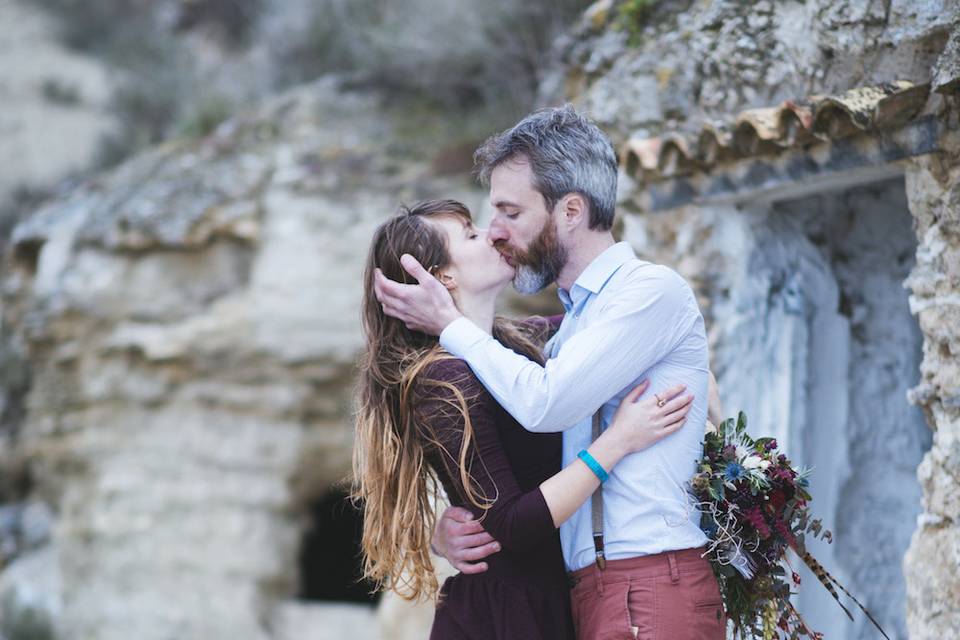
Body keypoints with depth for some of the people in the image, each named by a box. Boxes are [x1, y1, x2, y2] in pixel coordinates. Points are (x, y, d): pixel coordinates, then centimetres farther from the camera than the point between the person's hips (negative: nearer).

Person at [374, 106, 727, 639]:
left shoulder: (652, 290, -7)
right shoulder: (573, 324, 20)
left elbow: (544, 403, -17)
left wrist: (450, 324, -4)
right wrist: (451, 525, 0)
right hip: (591, 594, 8)